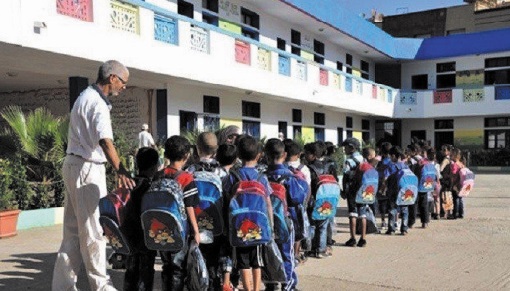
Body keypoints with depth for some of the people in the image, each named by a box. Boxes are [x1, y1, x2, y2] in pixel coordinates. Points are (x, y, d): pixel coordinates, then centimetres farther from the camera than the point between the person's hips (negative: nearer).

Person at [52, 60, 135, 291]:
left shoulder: (86, 96, 17)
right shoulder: (97, 103, -16)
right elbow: (105, 141, -32)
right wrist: (120, 171, -44)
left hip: (75, 166, 10)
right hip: (86, 168, -10)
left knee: (73, 231, 10)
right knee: (93, 230, -1)